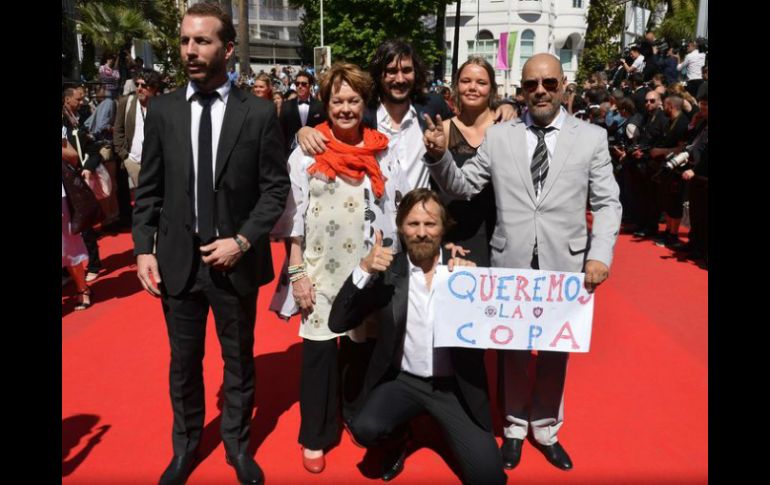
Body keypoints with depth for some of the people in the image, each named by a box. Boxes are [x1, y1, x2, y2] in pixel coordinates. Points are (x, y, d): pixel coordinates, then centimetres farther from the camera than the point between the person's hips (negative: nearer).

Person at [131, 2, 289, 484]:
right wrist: (144, 249, -3)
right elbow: (149, 189, 5)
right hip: (177, 260, 2)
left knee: (239, 360, 14)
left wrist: (242, 241, -14)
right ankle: (186, 445, 37)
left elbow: (275, 188, -4)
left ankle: (238, 444, 36)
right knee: (184, 362, 16)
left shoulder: (259, 113, -6)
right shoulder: (162, 110, 1)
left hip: (235, 260, -2)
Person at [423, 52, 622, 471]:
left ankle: (546, 430, 37)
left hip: (565, 265, 0)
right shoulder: (498, 136, 3)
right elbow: (463, 186, 4)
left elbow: (607, 203, 0)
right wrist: (440, 156, -14)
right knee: (513, 350, 14)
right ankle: (515, 427, 35)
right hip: (511, 264, 0)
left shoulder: (592, 137, 2)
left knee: (555, 352, 15)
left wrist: (600, 254, -12)